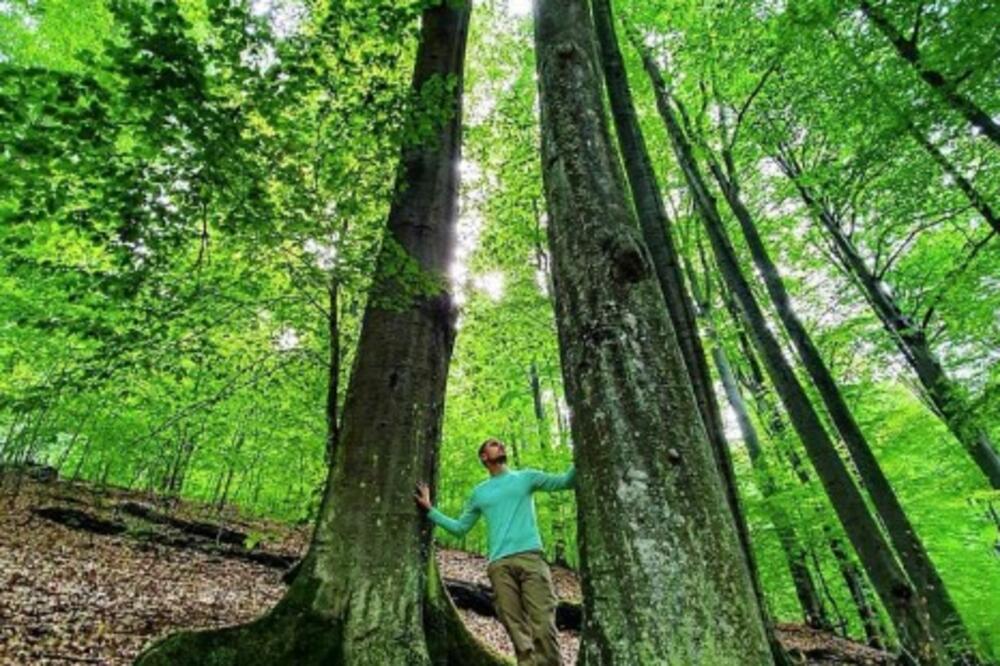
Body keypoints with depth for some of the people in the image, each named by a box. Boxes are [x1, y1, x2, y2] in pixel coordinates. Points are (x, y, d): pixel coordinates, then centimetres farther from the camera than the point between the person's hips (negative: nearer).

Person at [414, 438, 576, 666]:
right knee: (519, 635, -2)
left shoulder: (525, 477, 16)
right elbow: (459, 528, 24)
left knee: (544, 627, -12)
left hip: (530, 557, -1)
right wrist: (430, 509, 18)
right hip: (499, 565, 2)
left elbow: (566, 481, 8)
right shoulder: (479, 492, 22)